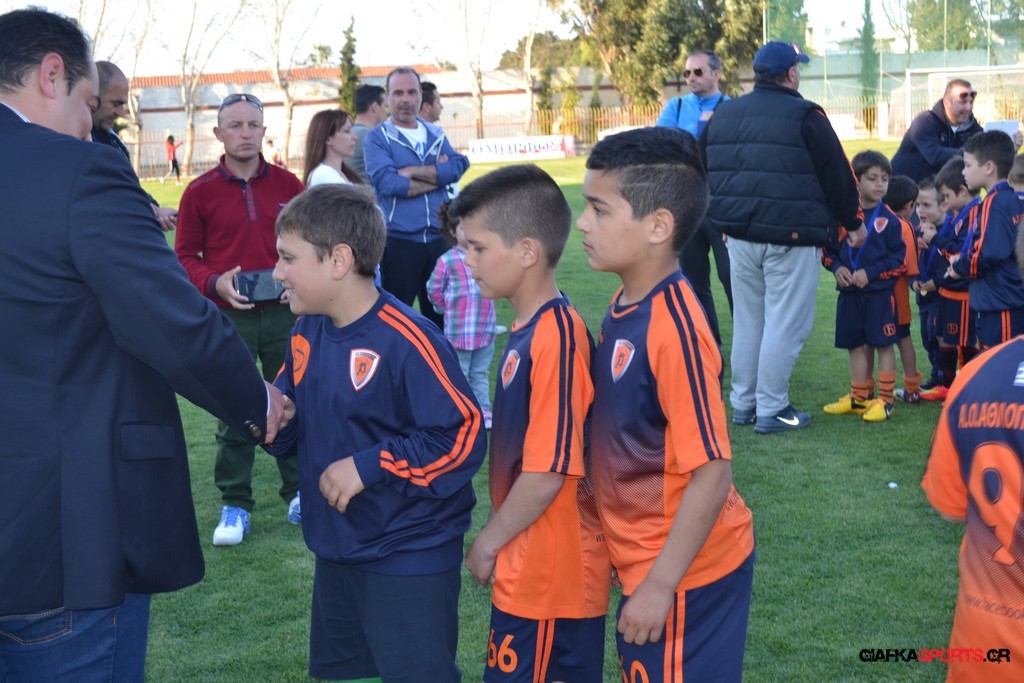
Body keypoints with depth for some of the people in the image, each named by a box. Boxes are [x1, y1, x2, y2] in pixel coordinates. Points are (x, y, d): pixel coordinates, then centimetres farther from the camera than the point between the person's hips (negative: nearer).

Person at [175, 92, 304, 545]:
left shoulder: (287, 184, 5)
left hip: (284, 313, 2)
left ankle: (299, 491, 24)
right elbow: (185, 256, 2)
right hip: (228, 317, -1)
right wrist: (216, 284, -16)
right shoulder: (200, 191, -2)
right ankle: (235, 505, 15)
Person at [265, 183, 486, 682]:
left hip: (409, 565, -8)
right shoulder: (308, 332, 4)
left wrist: (369, 466, -24)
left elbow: (464, 435, -23)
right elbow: (291, 430, 12)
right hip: (335, 551, 8)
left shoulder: (407, 342, -22)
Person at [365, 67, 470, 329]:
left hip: (438, 238, 5)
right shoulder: (377, 137, 0)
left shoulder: (436, 135, 14)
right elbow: (387, 183, -16)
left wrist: (413, 172, -13)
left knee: (439, 315, 14)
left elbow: (458, 166, -5)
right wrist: (436, 175, -8)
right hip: (398, 241, -4)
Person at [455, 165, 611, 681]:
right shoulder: (530, 328, 5)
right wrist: (499, 536, 16)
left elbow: (548, 472, -23)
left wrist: (489, 541, -10)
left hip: (549, 574, -8)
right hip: (532, 565, 8)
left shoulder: (554, 339, -23)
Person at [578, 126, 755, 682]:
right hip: (642, 560, 8)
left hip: (682, 575, -8)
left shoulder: (674, 330, -25)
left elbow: (711, 472, -23)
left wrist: (660, 586, -19)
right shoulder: (625, 307, 0)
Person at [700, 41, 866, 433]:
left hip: (740, 236, 7)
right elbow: (836, 173, -5)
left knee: (747, 321, 15)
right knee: (784, 325, 0)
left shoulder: (722, 115, 11)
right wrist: (853, 221, 8)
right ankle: (771, 410, 2)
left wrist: (724, 220, 27)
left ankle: (743, 404, 21)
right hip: (792, 236, -6)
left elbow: (705, 173, 18)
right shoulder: (805, 116, -9)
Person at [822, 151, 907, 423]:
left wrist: (870, 273, -15)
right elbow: (827, 249, 10)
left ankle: (885, 400, 10)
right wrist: (836, 267, -8)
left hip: (880, 295, -4)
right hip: (849, 294, 4)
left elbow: (899, 260, -7)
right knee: (856, 346, 13)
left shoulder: (889, 219, -7)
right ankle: (858, 398, 24)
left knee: (883, 345, 2)